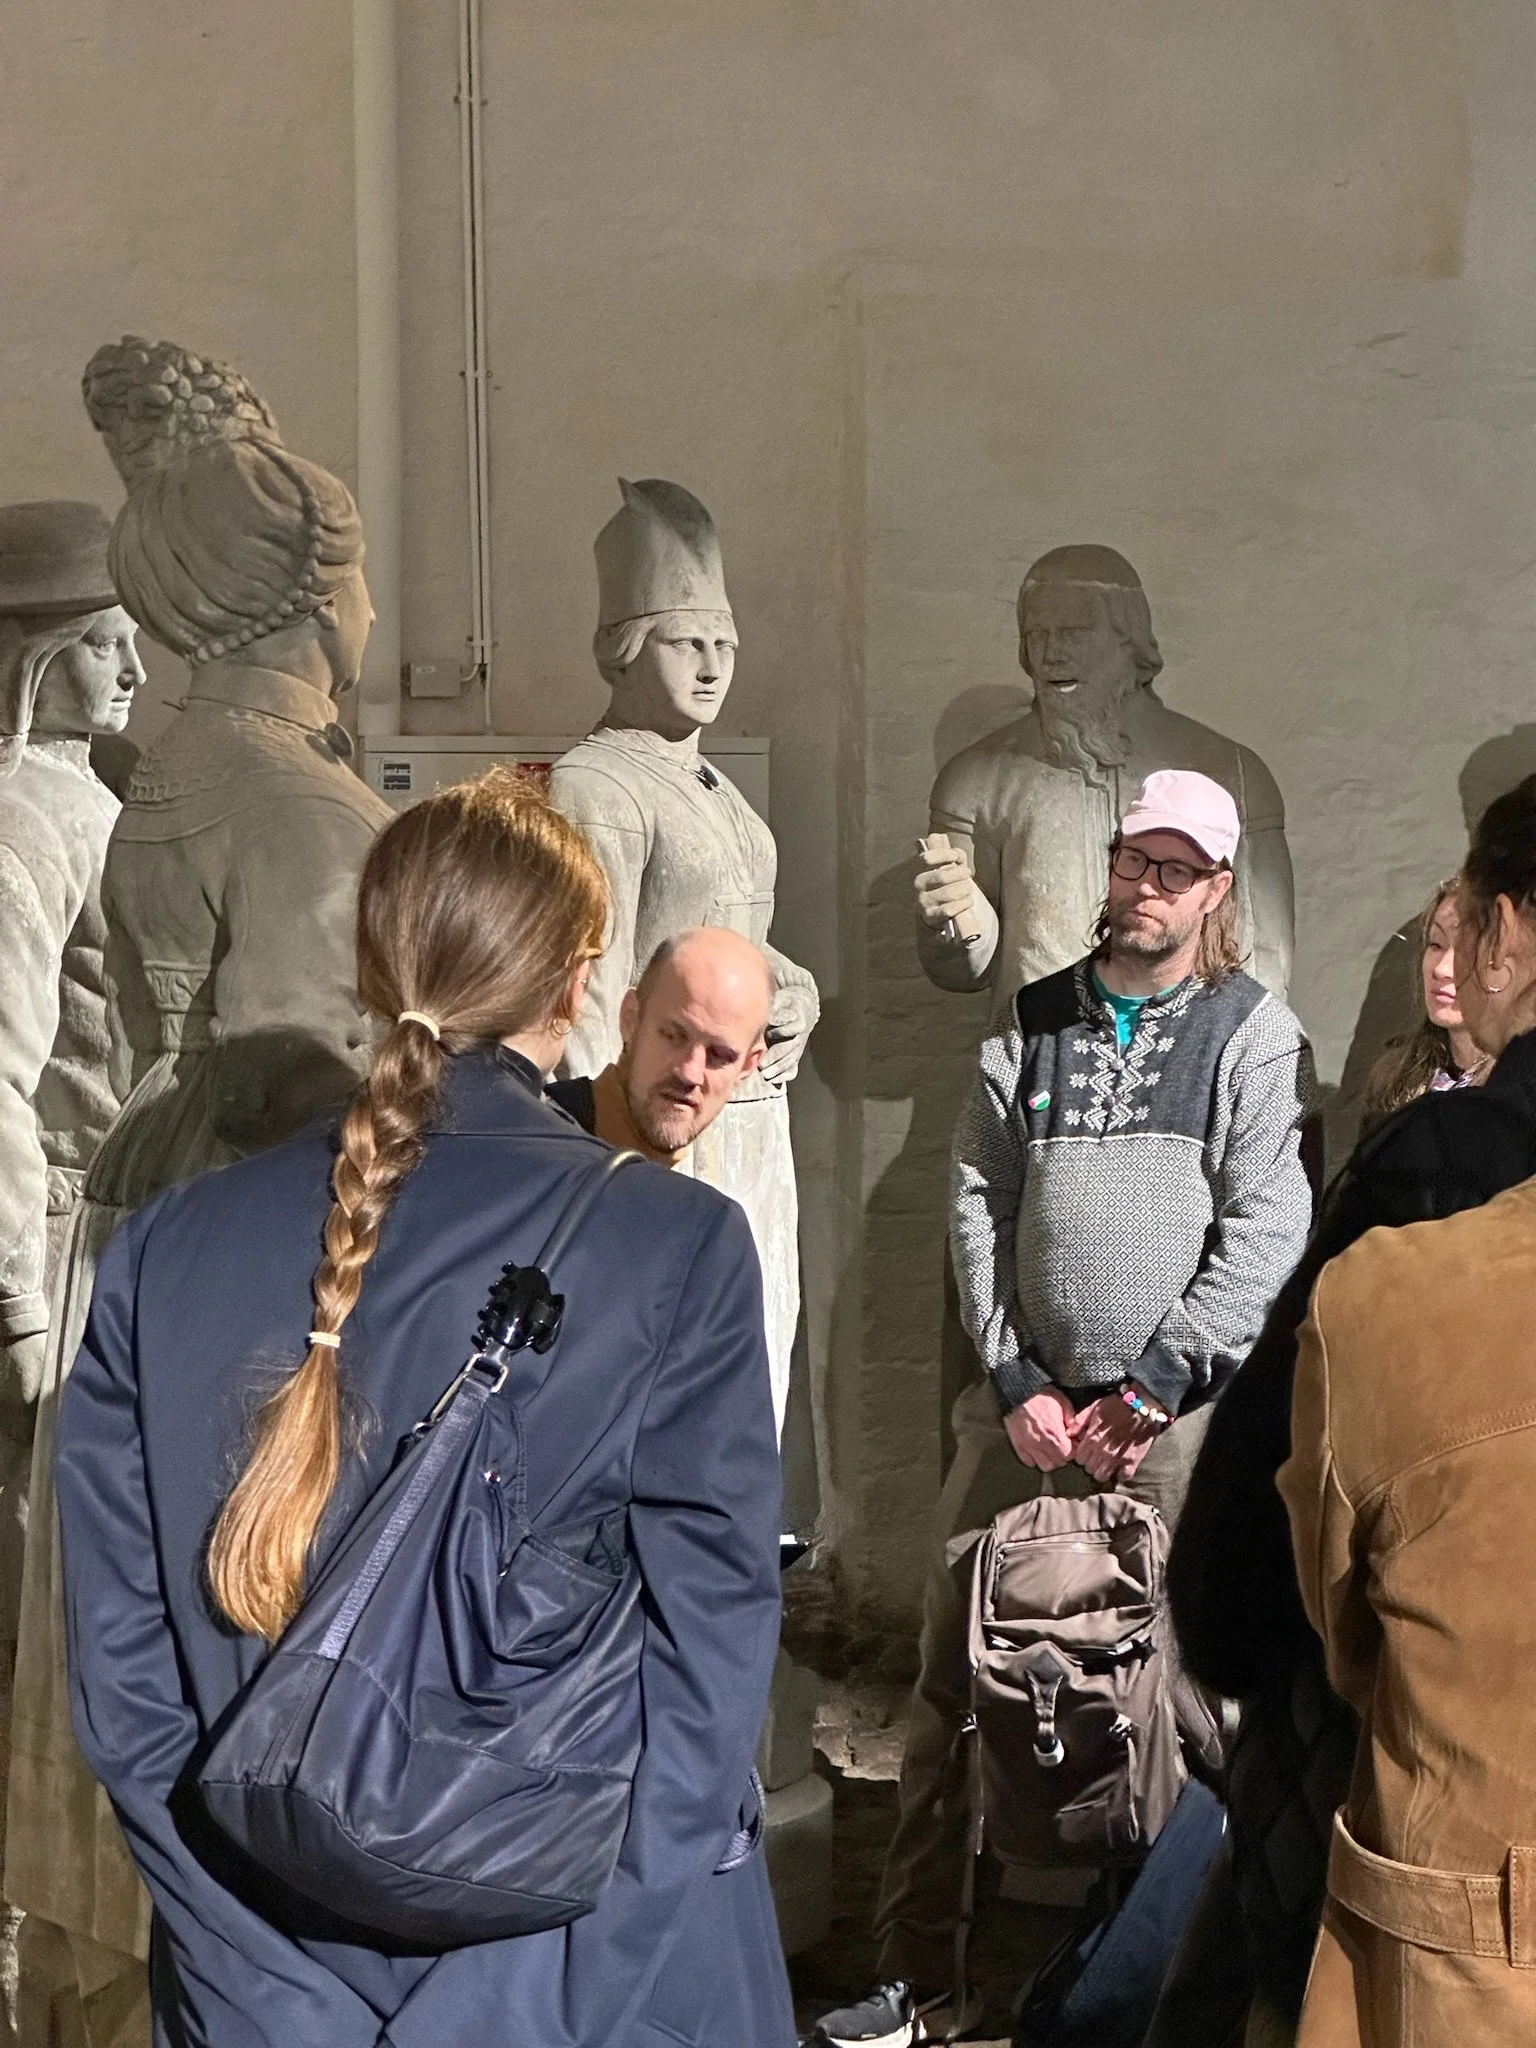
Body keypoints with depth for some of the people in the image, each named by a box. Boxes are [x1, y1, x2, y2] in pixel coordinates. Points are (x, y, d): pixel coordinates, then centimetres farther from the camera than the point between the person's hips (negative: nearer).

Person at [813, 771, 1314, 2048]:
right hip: (1027, 1407, 3)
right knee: (953, 1684, 4)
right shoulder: (1030, 1029, 11)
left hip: (1179, 1416, -3)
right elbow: (977, 1209, 8)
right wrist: (1018, 1383, -1)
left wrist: (1149, 1392, -10)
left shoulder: (1254, 1034, 2)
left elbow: (1266, 1232, -6)